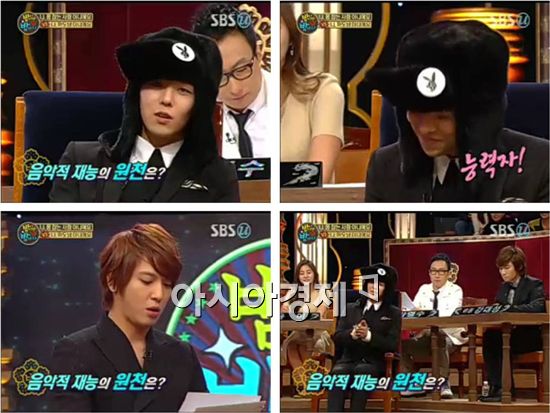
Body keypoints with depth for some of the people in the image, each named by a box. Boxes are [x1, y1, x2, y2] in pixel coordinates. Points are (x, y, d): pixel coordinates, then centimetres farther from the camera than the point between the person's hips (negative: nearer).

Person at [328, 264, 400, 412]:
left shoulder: (393, 313, 12)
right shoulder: (350, 309, 19)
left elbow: (392, 345, -1)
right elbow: (337, 337, 8)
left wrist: (369, 336, -18)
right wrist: (353, 334, -16)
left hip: (375, 363, -2)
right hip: (349, 360, 2)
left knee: (362, 371, -37)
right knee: (338, 372, -34)